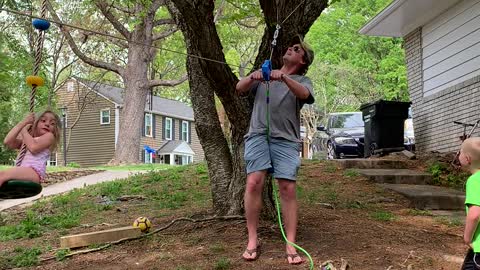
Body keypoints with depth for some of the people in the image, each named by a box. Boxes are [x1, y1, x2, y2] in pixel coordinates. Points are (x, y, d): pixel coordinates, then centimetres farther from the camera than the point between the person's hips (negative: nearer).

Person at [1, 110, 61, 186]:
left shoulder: (49, 136, 11)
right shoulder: (25, 139, 29)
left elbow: (33, 147, -8)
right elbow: (7, 142, 10)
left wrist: (24, 130, 8)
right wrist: (23, 122, 15)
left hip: (34, 173, -7)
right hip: (21, 173, 7)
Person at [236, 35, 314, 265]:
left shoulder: (302, 80, 15)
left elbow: (304, 94, -10)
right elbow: (239, 89, 10)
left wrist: (284, 78, -28)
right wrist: (251, 77, -13)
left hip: (286, 139, -1)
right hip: (258, 135, 1)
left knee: (288, 188, -8)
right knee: (254, 183, -13)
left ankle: (291, 245, -4)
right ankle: (252, 240, -4)